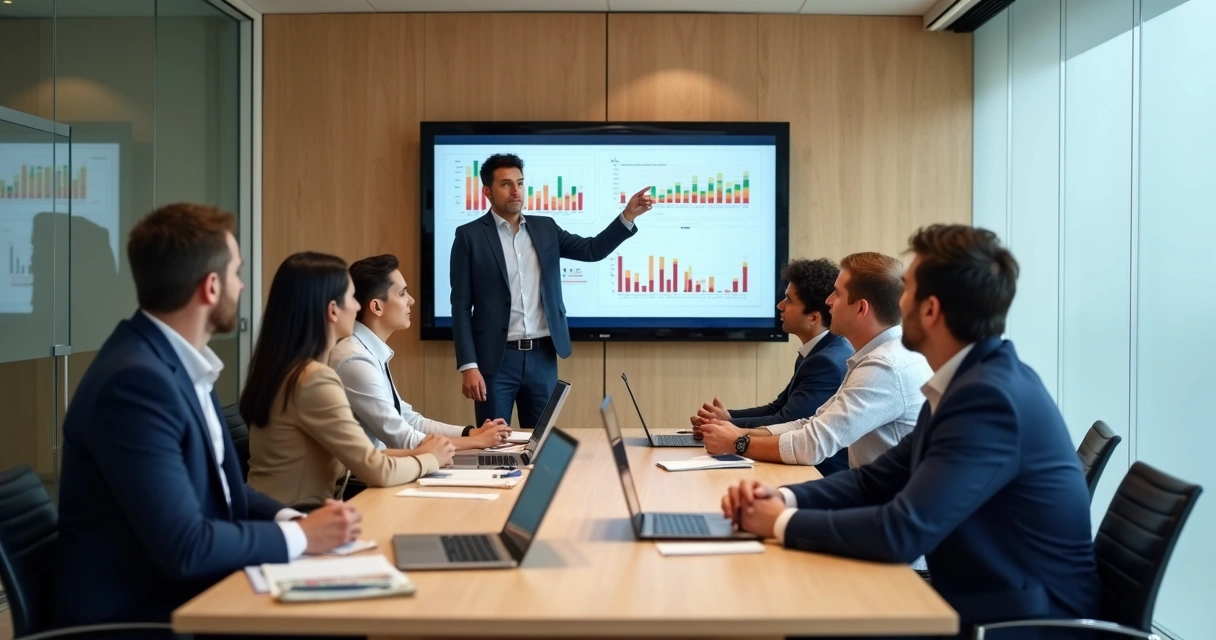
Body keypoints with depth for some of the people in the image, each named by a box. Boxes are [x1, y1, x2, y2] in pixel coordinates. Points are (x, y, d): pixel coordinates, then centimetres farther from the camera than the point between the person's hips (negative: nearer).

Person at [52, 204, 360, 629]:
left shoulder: (182, 363, 4)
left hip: (189, 595, 8)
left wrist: (293, 518, -6)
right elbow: (184, 546, -25)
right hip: (137, 617, -8)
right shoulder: (136, 379, -23)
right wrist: (300, 536, -13)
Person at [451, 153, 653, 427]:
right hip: (496, 359, -4)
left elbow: (592, 250, 5)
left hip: (542, 357, 4)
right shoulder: (470, 235, -3)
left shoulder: (545, 228, 11)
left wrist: (628, 215, -9)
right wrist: (468, 366, -12)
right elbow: (461, 306, -5)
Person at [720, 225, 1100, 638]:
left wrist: (783, 523, -15)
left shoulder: (990, 396, -24)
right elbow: (878, 480, 10)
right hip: (983, 604, 8)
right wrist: (784, 498, -6)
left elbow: (902, 531, -28)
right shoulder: (971, 379, 6)